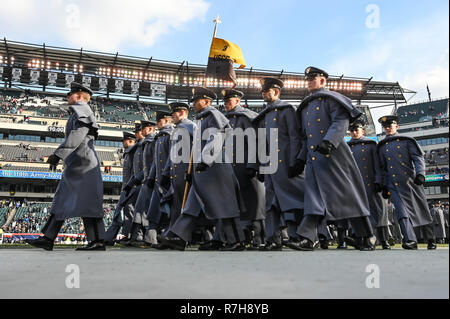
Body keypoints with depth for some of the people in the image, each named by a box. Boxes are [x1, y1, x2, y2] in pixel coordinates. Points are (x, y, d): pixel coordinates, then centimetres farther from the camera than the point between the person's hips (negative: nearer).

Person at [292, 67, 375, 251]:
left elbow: (341, 122, -12)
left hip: (334, 155, -6)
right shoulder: (305, 107, 24)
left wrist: (328, 141, -27)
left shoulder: (331, 99, 3)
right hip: (314, 158, 6)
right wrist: (300, 159, 19)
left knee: (348, 195, -1)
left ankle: (366, 238, 10)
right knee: (314, 197, -2)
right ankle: (307, 239, -7)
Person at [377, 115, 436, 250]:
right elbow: (383, 168, 18)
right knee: (402, 212, -14)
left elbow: (418, 158, 0)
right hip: (395, 185, 1)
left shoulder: (407, 141, 8)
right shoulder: (382, 147, 15)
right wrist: (384, 186, 12)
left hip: (411, 181, -1)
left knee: (422, 211, 6)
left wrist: (420, 174, -16)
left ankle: (431, 240, 22)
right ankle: (410, 240, -21)